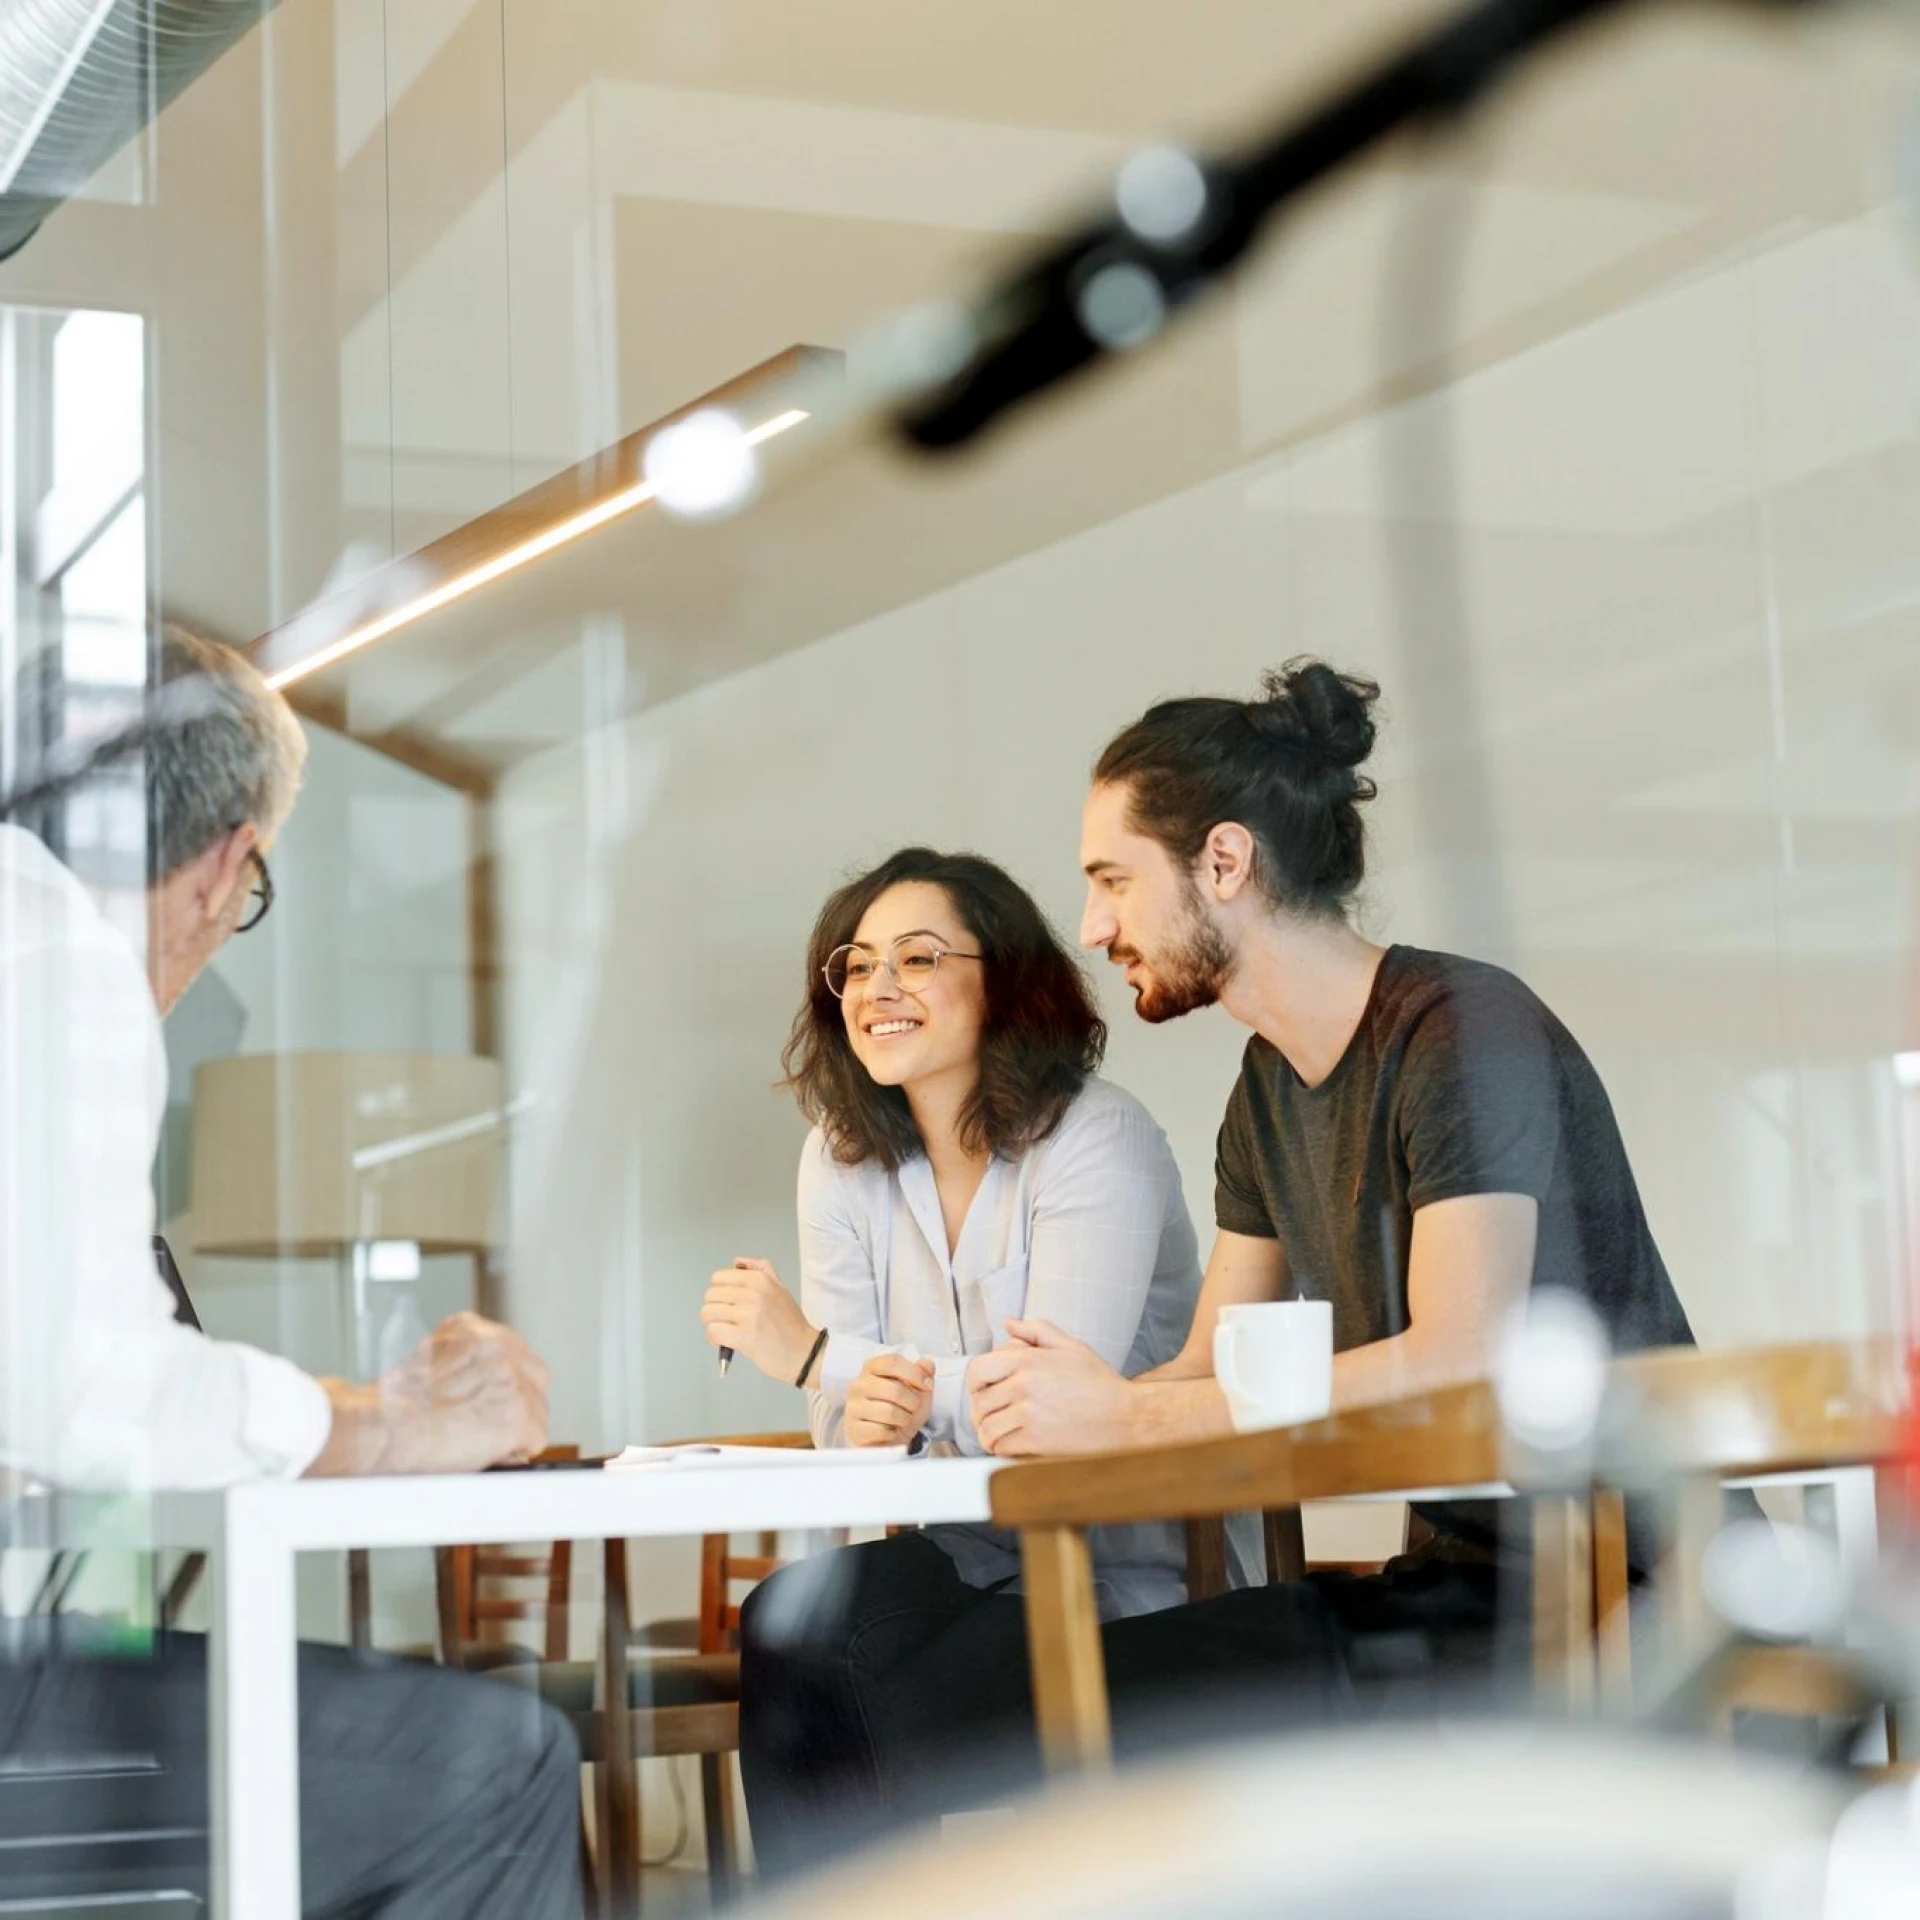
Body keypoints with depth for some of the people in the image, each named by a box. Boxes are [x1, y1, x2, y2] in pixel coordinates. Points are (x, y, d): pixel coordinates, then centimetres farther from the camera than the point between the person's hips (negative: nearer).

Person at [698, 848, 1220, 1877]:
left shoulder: (1096, 1140, -13)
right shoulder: (843, 1158, 5)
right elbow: (848, 1419, 4)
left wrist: (817, 1354, -22)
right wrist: (861, 1421, -22)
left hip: (1130, 1563, -5)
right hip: (972, 1550, 5)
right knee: (791, 1616, -24)